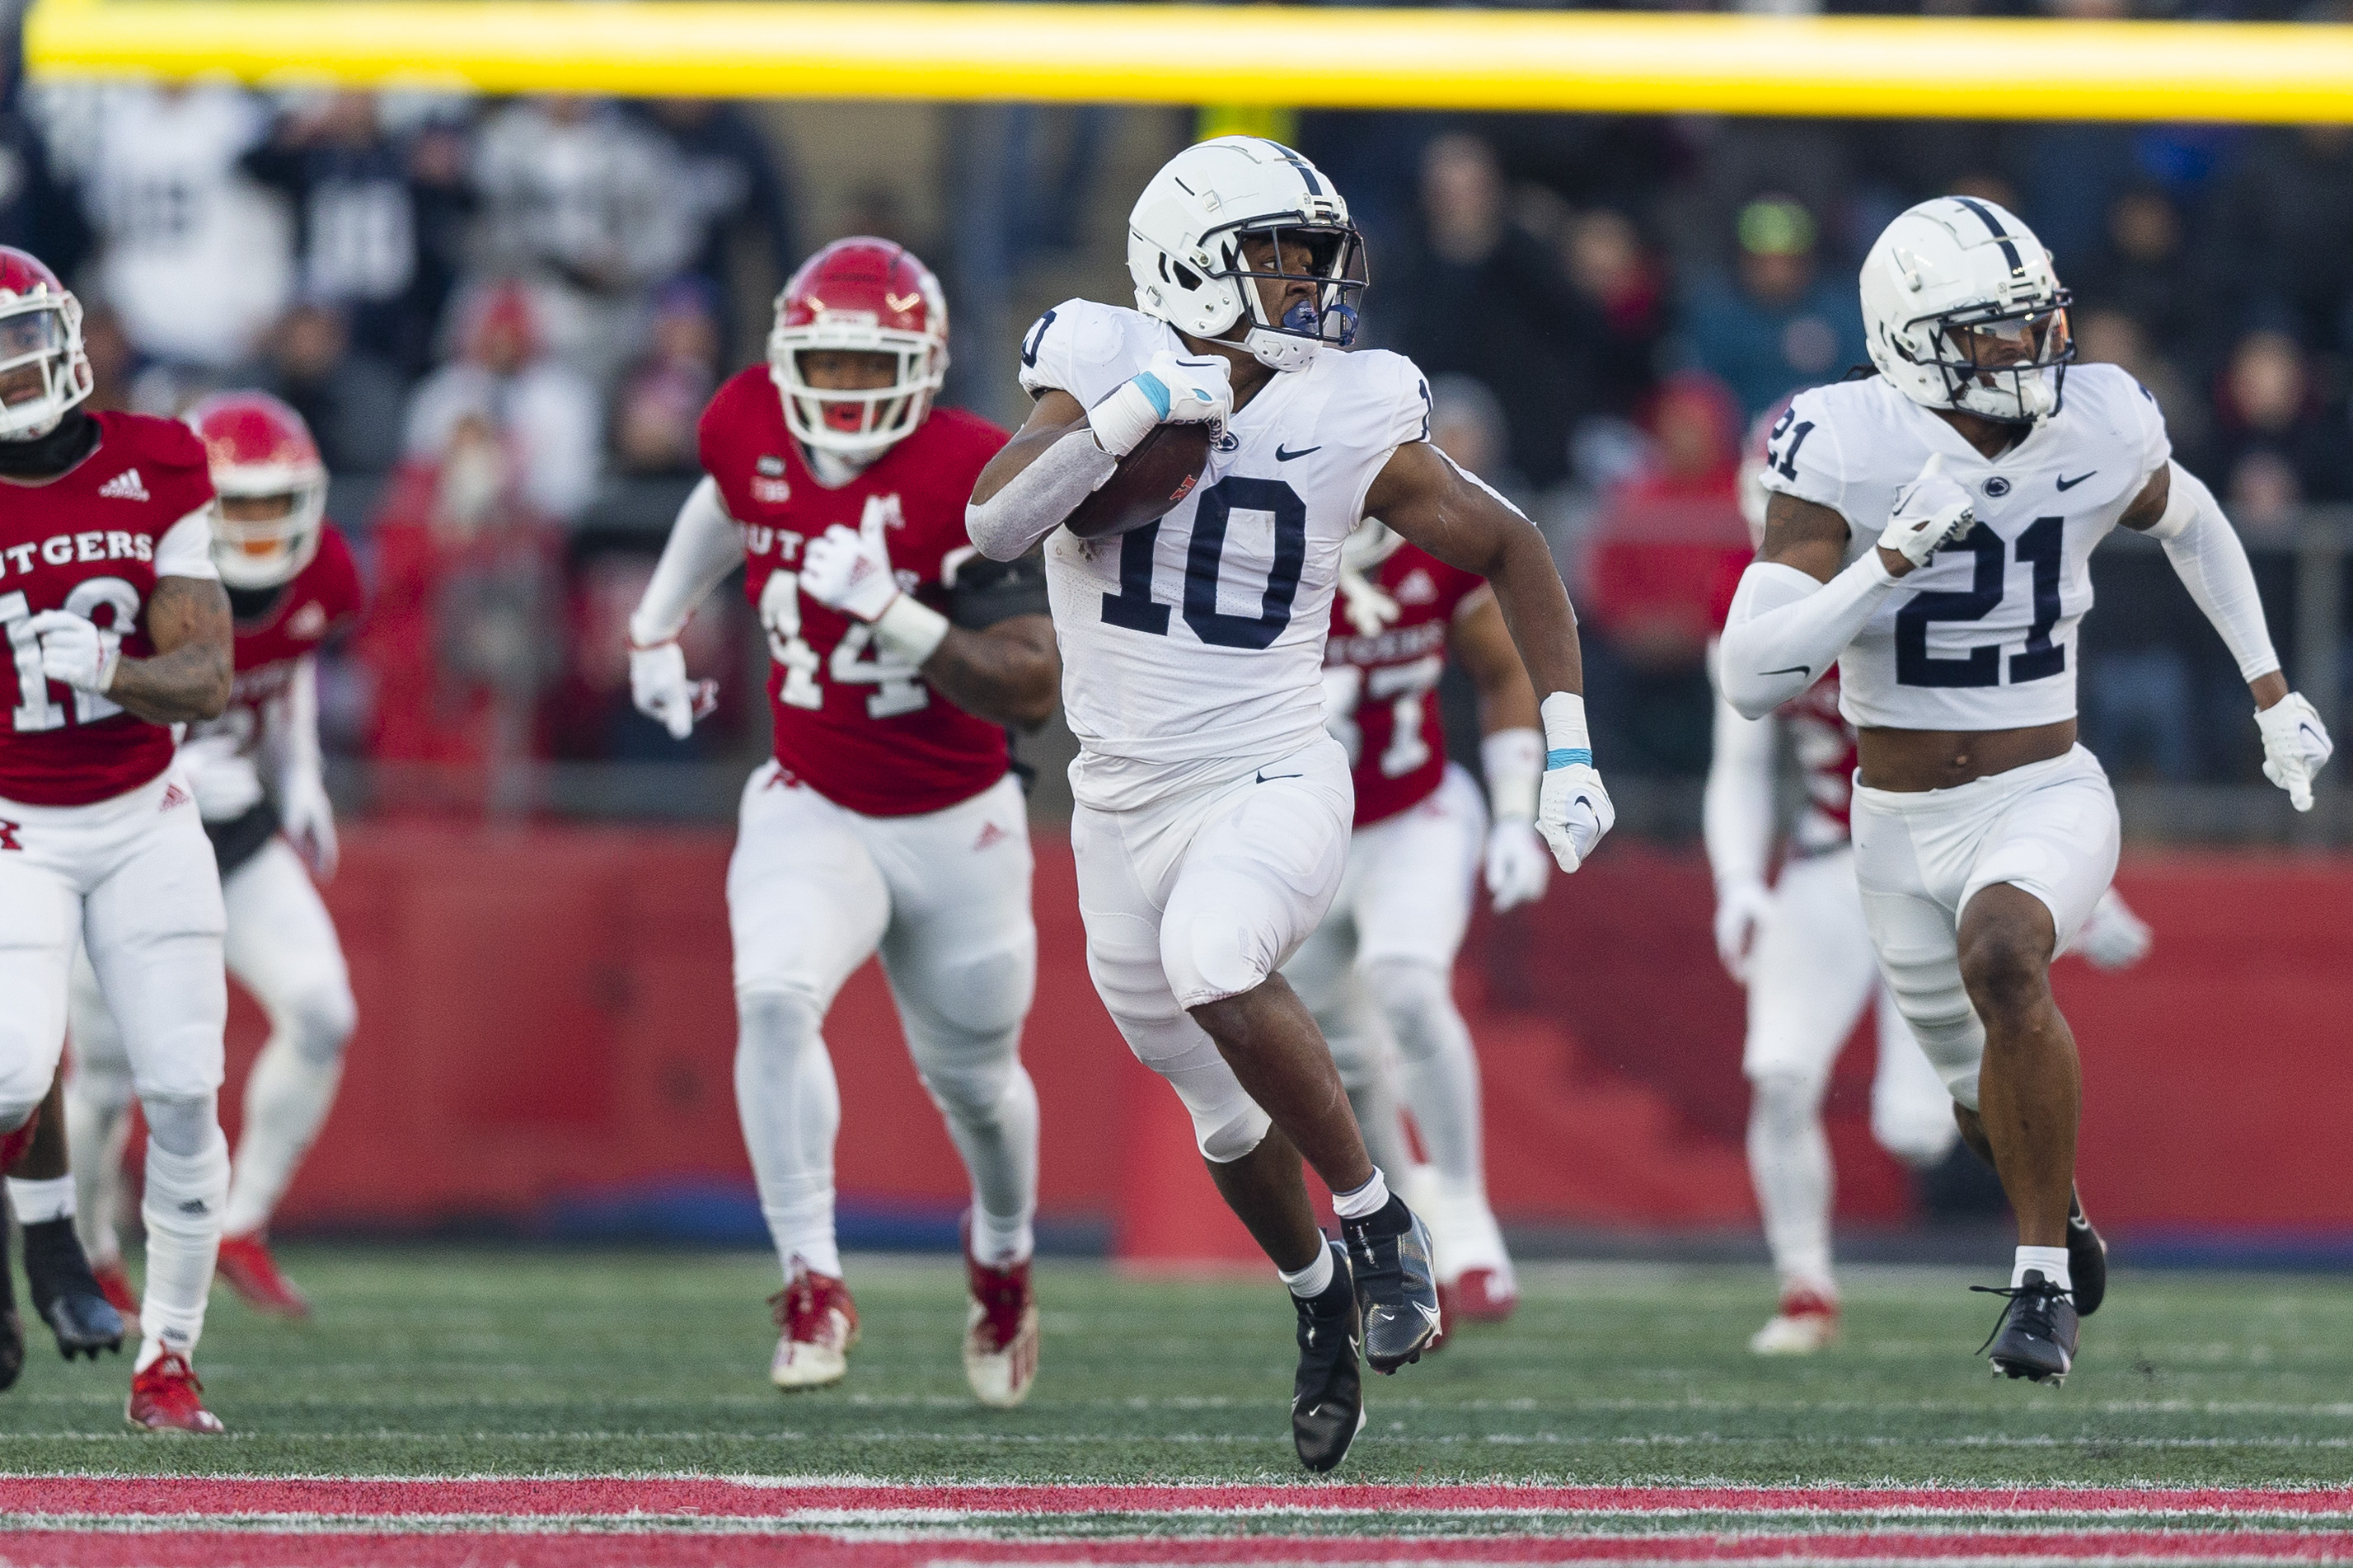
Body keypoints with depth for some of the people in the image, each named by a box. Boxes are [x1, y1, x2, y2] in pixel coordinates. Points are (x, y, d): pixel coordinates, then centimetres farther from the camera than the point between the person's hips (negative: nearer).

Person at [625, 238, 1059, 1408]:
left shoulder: (972, 482, -23)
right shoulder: (752, 430, -10)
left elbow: (1032, 693, -28)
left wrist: (894, 616, -38)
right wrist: (658, 624, 17)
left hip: (958, 828, -2)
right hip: (813, 815, 2)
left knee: (970, 1073, 16)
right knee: (774, 997, -28)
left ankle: (1003, 1256, 50)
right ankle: (812, 1285, -20)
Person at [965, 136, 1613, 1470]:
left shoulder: (1353, 423, -7)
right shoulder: (1107, 375, -6)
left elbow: (1511, 553, 6)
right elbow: (996, 524, -20)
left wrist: (1569, 749, 0)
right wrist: (1129, 417, -28)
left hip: (1273, 783, -3)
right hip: (1128, 802, 3)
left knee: (1215, 962, -34)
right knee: (1231, 1112, 14)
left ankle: (1377, 1224, -16)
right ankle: (1322, 1304, 42)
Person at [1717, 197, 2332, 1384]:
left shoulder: (2098, 432, -8)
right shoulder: (1847, 454, -17)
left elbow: (2188, 521, 17)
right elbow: (1753, 678, -23)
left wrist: (2272, 695, 18)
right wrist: (1896, 556, -33)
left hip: (2046, 798, -1)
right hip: (1901, 826, 1)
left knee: (1999, 953, -34)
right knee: (1993, 1105, 17)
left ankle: (2044, 1282, -22)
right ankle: (2062, 1224, 55)